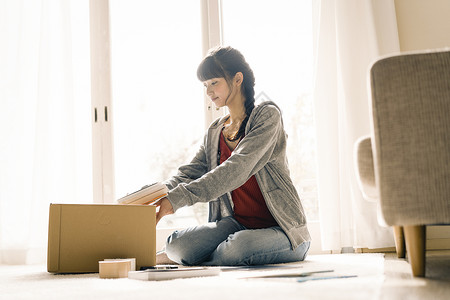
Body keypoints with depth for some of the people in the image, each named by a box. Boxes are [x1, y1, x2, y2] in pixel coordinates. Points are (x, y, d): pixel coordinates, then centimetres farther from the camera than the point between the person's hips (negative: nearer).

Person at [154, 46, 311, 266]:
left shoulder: (267, 115, -9)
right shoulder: (214, 133, 13)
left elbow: (237, 170, -23)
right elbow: (189, 173, 4)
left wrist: (177, 199, -30)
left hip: (281, 229, -4)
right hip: (236, 224, 5)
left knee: (238, 246, -36)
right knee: (176, 244, -24)